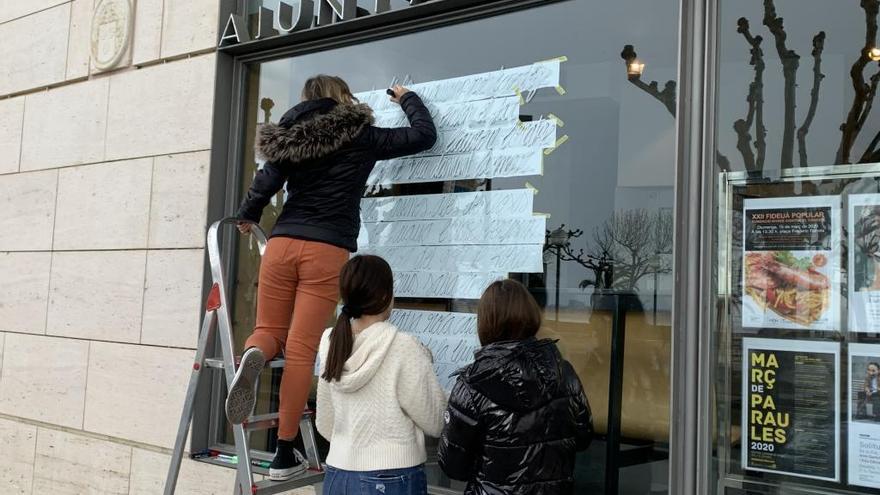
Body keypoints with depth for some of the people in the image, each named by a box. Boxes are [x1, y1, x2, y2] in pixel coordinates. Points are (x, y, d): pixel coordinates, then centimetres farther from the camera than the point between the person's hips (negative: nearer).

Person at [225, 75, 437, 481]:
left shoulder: (290, 138, 14)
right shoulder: (361, 136, 7)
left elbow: (264, 184, 9)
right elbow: (424, 136, 14)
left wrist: (246, 217, 29)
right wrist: (408, 98, 32)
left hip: (281, 243, 3)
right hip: (328, 250, -3)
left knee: (269, 331, 18)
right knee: (301, 349, -2)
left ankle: (254, 355, -19)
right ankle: (285, 453, 1)